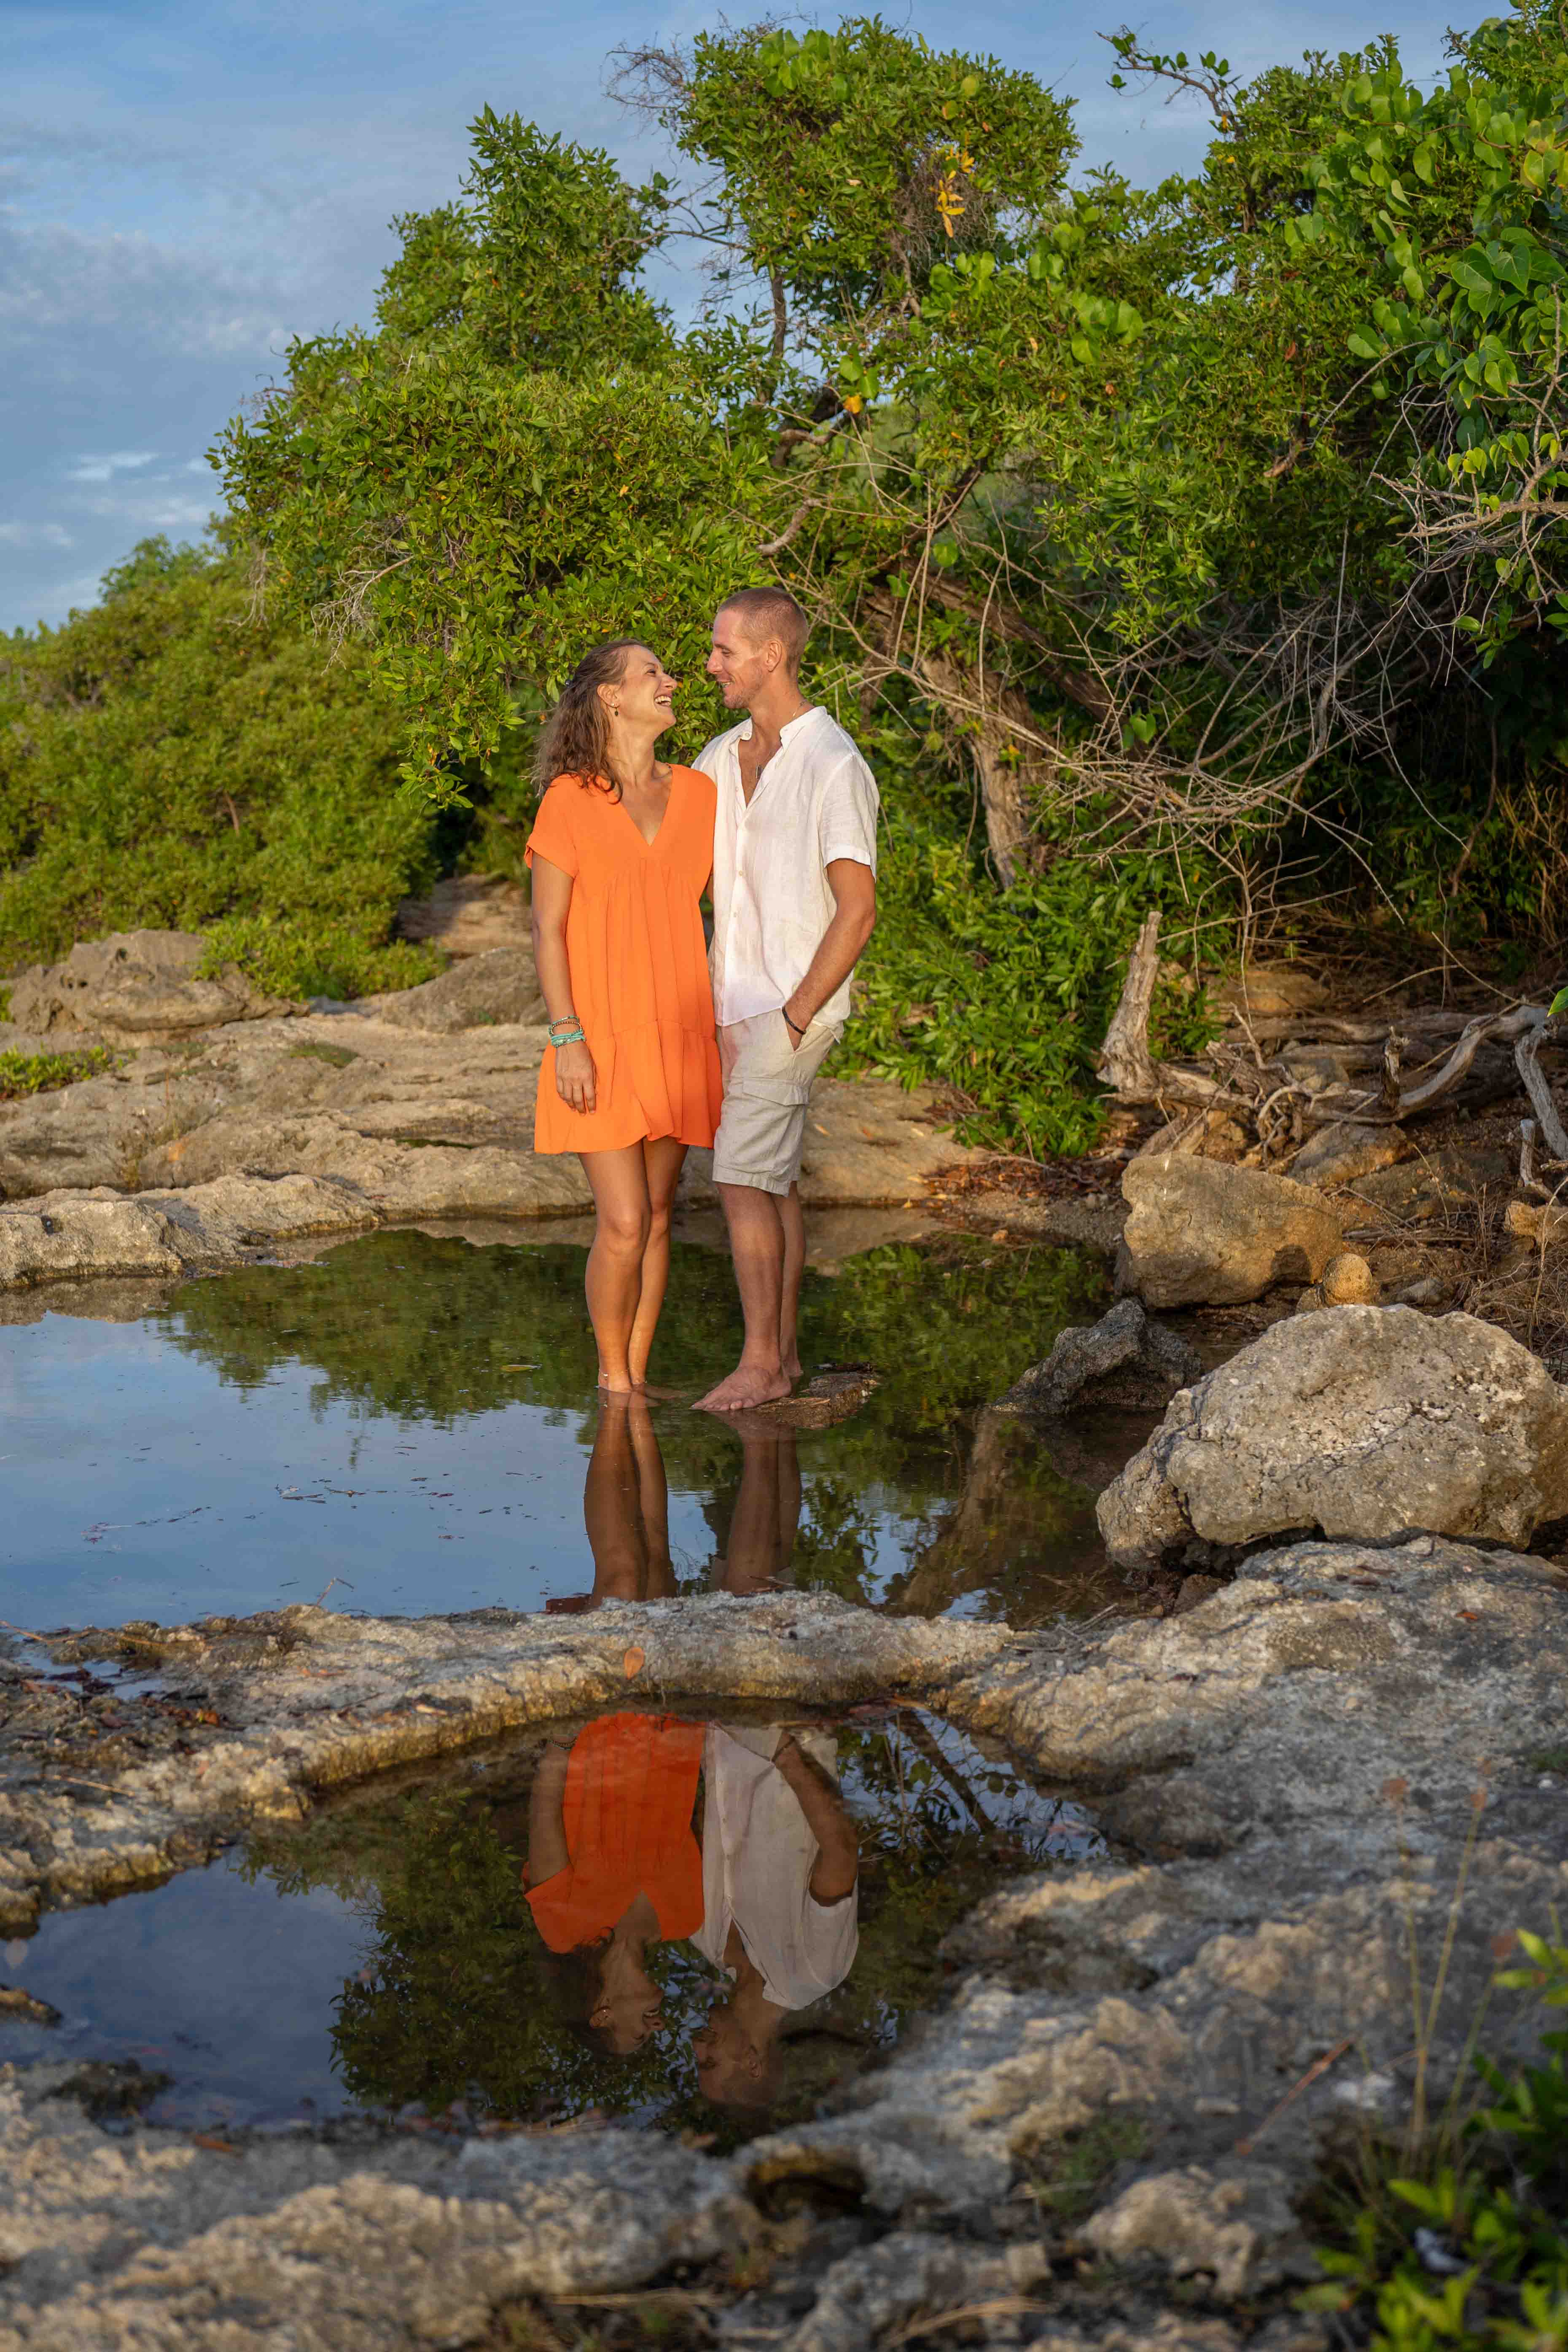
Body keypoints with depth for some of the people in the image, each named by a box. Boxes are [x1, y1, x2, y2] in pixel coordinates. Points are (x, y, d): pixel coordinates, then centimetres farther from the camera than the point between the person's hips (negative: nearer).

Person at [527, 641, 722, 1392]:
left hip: (678, 1038, 4)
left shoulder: (696, 793, 7)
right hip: (602, 1040, -4)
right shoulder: (570, 800, -5)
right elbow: (547, 928, -6)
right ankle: (613, 1382, 10)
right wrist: (567, 1040, -14)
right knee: (623, 1225, -8)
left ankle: (636, 1378, 18)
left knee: (656, 1217, 7)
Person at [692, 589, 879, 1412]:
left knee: (743, 1178, -10)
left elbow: (857, 909, -15)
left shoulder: (833, 766, -12)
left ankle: (761, 1361, -3)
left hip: (790, 1009, -7)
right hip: (733, 1005, 7)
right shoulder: (719, 758, 11)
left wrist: (795, 1016, -15)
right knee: (774, 1180, 11)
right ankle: (784, 1354, 17)